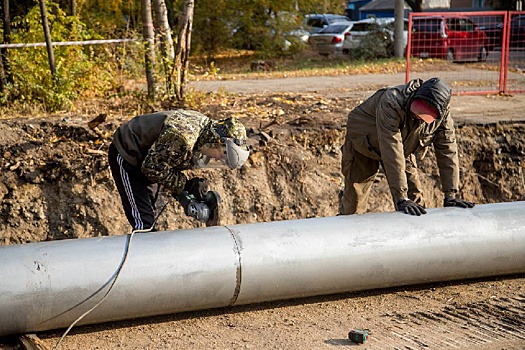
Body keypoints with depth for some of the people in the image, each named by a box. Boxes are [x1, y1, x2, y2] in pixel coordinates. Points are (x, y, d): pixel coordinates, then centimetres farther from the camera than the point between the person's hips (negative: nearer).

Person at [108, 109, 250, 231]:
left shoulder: (204, 124, -6)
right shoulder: (183, 137, -36)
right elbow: (153, 168, -27)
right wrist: (186, 185, -22)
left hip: (145, 159, 10)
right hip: (126, 157, -10)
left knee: (149, 219, 14)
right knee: (144, 223, -13)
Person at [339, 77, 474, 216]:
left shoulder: (443, 114, -25)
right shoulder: (392, 104, -42)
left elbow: (448, 152, -17)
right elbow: (392, 153, -44)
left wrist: (451, 196, -20)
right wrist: (401, 199, -46)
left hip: (404, 147, 4)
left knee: (415, 199, -4)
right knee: (354, 201, 0)